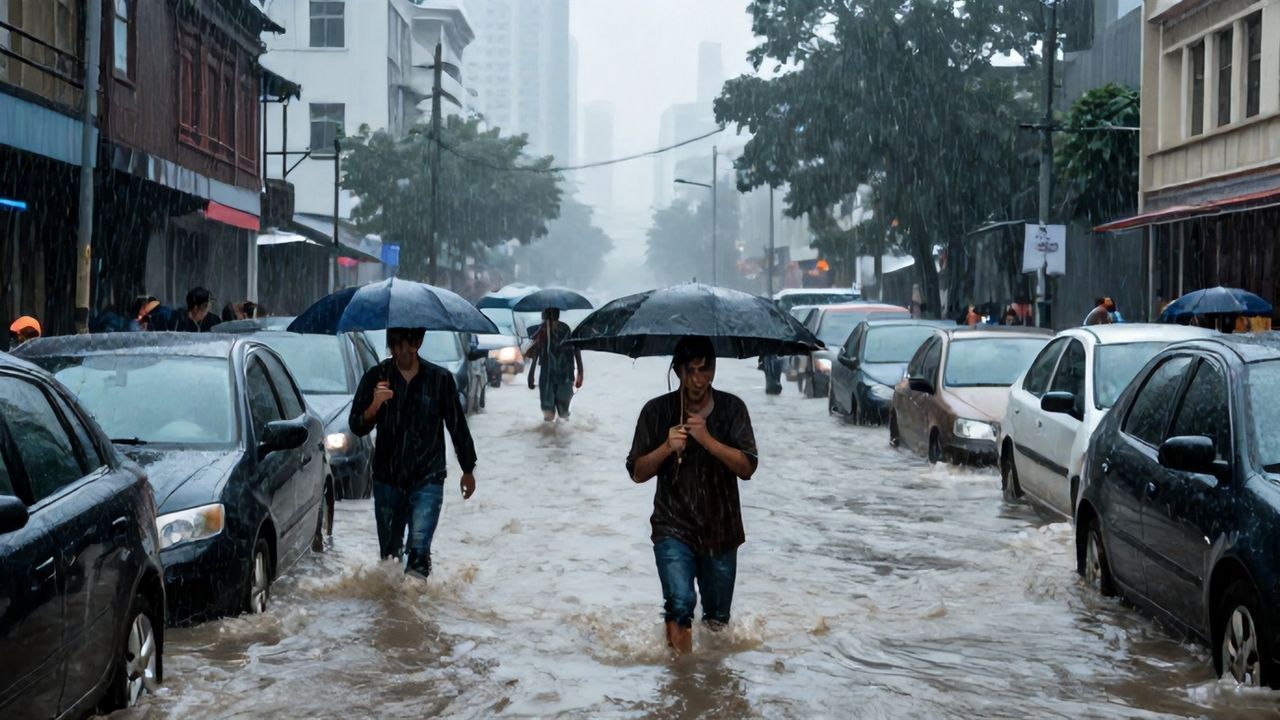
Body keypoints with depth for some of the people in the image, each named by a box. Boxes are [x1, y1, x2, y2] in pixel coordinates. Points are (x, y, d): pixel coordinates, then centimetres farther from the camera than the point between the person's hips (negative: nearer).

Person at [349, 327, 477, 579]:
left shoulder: (440, 379, -3)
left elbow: (457, 426, 8)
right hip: (387, 479, 2)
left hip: (427, 479, -2)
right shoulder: (376, 377, -1)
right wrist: (374, 405, -25)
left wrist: (468, 469, 14)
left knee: (419, 549, -16)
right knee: (389, 551, 11)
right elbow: (357, 427, -5)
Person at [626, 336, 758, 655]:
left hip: (721, 529, 2)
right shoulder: (657, 410, -4)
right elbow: (637, 472, 0)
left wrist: (707, 439, -23)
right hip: (673, 527, -2)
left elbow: (747, 467, -10)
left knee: (718, 618, 15)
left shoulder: (732, 408, -4)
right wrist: (667, 447, -18)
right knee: (680, 604, -23)